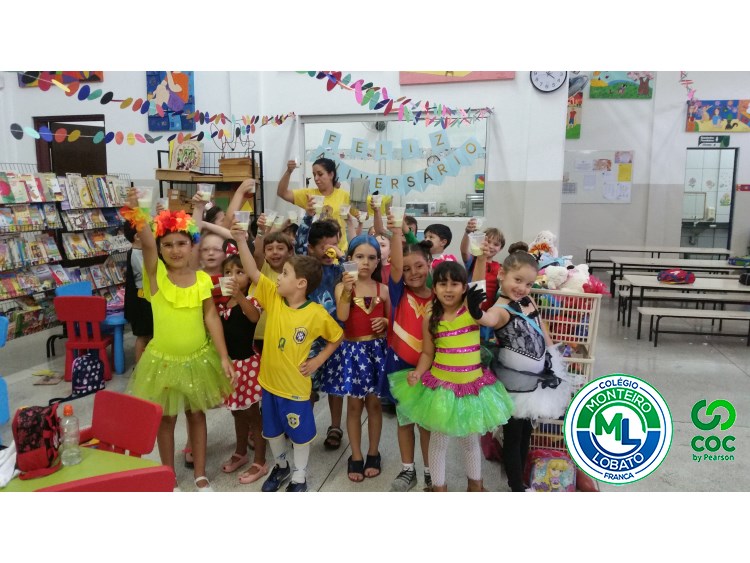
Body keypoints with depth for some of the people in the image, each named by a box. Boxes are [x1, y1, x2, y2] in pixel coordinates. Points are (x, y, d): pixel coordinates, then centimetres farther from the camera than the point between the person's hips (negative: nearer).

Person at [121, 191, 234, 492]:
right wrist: (136, 213, -47)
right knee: (166, 418, 14)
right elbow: (147, 243, -29)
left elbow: (211, 318, -6)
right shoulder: (156, 274, -10)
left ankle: (200, 474, 33)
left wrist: (224, 357, -10)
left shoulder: (202, 279, -6)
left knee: (196, 414, 16)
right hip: (164, 359, -1)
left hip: (198, 358, 1)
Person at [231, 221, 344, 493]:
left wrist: (318, 360, -7)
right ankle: (281, 466, 48)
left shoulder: (316, 314, -17)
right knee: (272, 430, 23)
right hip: (269, 381, 5)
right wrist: (241, 241, -22)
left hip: (295, 386, -4)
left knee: (301, 433, 14)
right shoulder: (274, 297, -7)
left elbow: (337, 337, -3)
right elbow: (252, 272, -14)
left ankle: (299, 476, 36)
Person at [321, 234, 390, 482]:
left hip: (376, 349, 1)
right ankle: (356, 457, 23)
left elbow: (392, 319, 11)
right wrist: (347, 288, -31)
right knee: (354, 404, 8)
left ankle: (373, 454, 28)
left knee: (374, 403, 11)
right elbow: (342, 316, -21)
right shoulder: (343, 286, -5)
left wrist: (385, 322, -10)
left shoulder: (383, 289, 1)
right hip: (352, 349, -1)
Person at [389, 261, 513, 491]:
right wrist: (417, 373, -20)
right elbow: (427, 354, 0)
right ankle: (439, 487, 34)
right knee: (438, 440, 14)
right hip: (440, 386, 0)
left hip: (472, 386, 0)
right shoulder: (430, 319, -6)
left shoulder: (472, 310, -10)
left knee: (470, 439, 20)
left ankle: (475, 485, 43)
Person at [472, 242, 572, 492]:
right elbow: (489, 319, -49)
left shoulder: (528, 301, 1)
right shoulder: (502, 309, -23)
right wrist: (476, 310, -71)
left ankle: (519, 480, 38)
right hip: (514, 382, -9)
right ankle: (517, 487, 19)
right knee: (513, 435, 5)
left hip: (536, 376, 9)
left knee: (526, 430, 21)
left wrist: (552, 355, 18)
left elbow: (542, 330, 15)